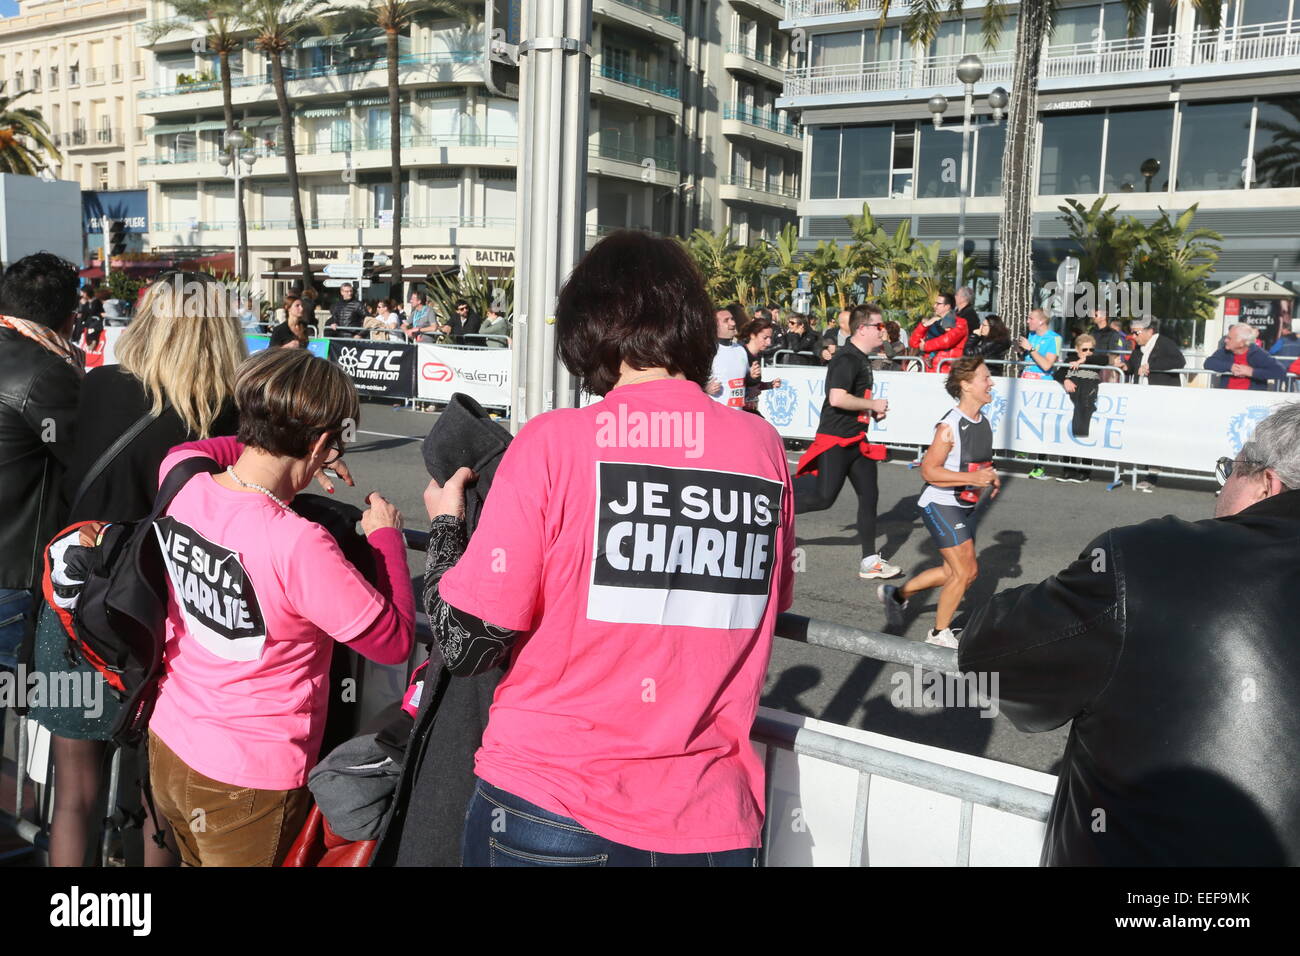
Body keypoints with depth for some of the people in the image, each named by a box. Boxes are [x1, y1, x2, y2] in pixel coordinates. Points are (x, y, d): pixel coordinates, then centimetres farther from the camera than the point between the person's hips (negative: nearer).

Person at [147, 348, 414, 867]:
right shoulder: (298, 545, -32)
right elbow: (394, 642, -21)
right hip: (247, 782, -7)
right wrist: (387, 537, -11)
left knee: (191, 857, 29)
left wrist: (266, 450, 10)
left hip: (167, 746, 7)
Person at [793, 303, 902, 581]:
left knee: (869, 494, 7)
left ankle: (870, 561, 14)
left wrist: (872, 411, 12)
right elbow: (837, 398, -28)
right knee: (823, 497, -9)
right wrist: (873, 405, -16)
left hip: (856, 440, 10)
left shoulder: (862, 359, 15)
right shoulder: (846, 358, -17)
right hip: (835, 440, -10)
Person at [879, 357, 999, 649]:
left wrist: (991, 478, 1)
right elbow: (929, 470, -22)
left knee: (955, 571, 15)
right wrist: (971, 478, -27)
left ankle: (897, 594, 33)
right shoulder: (950, 426, -21)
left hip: (965, 506, 9)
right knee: (965, 571, -6)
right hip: (940, 505, -9)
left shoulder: (984, 423, 5)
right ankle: (939, 633, 13)